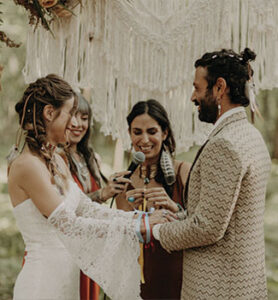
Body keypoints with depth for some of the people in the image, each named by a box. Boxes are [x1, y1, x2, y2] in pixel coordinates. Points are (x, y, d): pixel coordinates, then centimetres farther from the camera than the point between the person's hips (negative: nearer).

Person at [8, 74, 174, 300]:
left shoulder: (56, 161, 9)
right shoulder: (27, 165, -18)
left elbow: (86, 208, 8)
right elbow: (68, 224, -22)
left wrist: (139, 217, -3)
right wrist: (135, 226, -20)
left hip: (65, 280, 8)